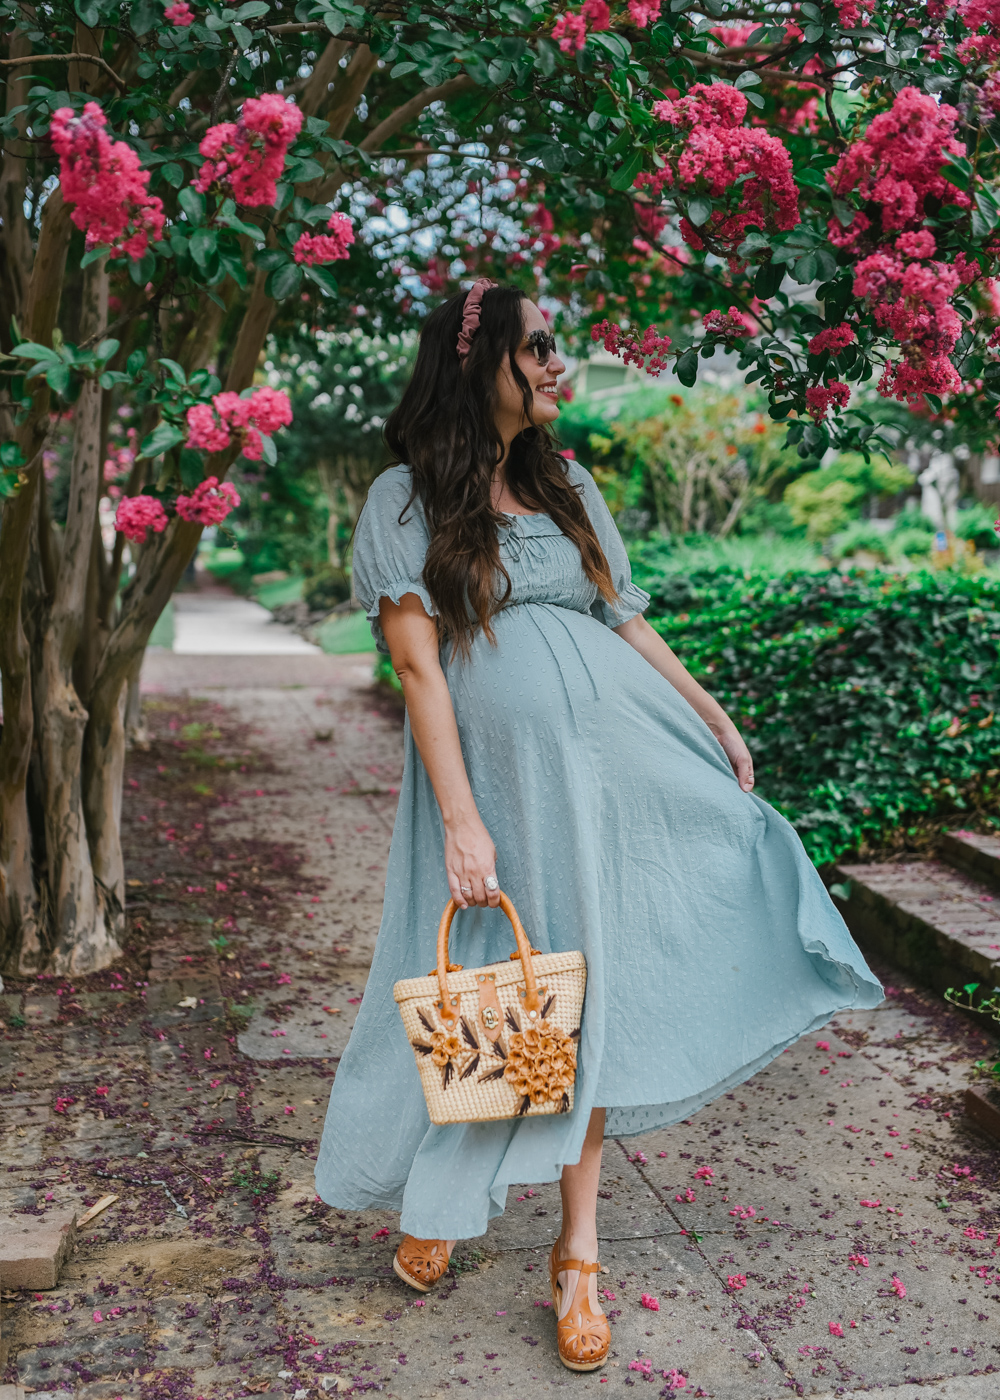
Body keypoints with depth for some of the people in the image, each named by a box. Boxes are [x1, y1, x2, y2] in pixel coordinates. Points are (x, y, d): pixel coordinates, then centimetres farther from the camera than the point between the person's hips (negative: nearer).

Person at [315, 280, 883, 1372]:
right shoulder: (407, 499, -2)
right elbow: (416, 664, -9)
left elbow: (625, 621, 17)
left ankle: (577, 1254, 20)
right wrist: (460, 818, -15)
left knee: (585, 993, 7)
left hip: (614, 758, 4)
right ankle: (435, 1197, 34)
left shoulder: (567, 485, 13)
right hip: (494, 770, -4)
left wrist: (711, 714, 15)